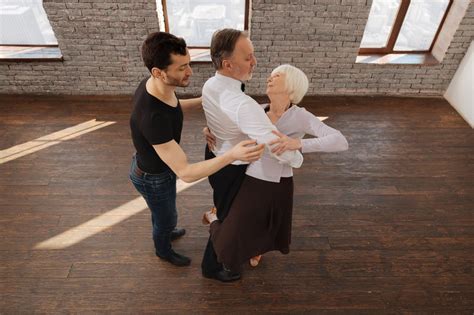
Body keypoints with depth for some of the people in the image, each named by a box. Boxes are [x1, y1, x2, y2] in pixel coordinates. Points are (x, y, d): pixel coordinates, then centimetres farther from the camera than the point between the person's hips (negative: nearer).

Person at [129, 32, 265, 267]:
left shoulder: (153, 84, -18)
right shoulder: (153, 118, -46)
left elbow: (173, 107, 7)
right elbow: (186, 173, -43)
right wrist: (232, 155, -53)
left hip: (150, 164, 7)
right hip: (154, 178, -7)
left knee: (161, 212, 36)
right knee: (167, 218, 24)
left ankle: (163, 232, 69)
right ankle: (163, 250, 58)